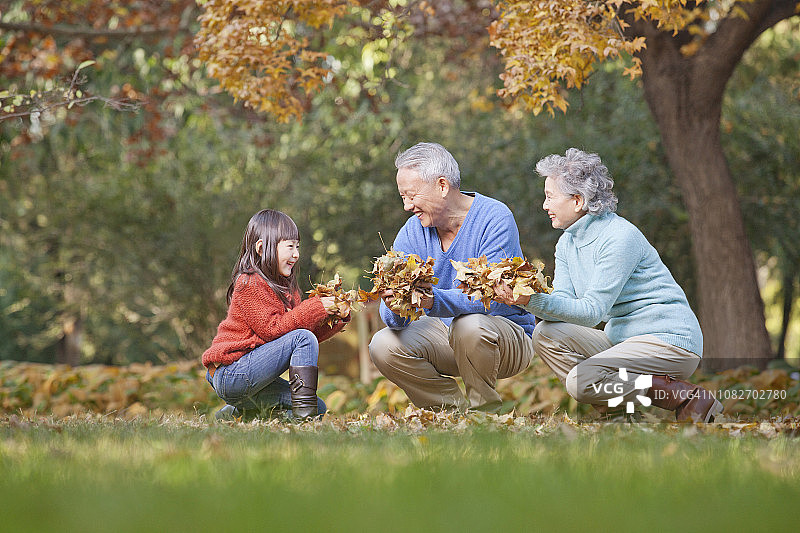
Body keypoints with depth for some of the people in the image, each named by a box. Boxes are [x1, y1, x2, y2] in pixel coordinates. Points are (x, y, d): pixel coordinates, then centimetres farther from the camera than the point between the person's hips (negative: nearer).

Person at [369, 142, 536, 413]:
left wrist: (433, 301, -47)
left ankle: (484, 409, -10)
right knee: (383, 345, -17)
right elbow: (395, 319, -9)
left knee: (469, 325, -37)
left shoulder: (495, 219, -19)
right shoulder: (412, 232, -2)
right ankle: (457, 408, -1)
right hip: (445, 332, 5)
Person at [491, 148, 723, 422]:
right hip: (622, 338, 9)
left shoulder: (620, 237, -18)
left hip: (669, 340, -9)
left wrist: (531, 299, -31)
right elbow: (563, 303, -1)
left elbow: (592, 312, -22)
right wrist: (518, 296, -18)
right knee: (546, 333, -7)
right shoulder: (567, 243, 9)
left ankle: (684, 396, -15)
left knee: (581, 381, -26)